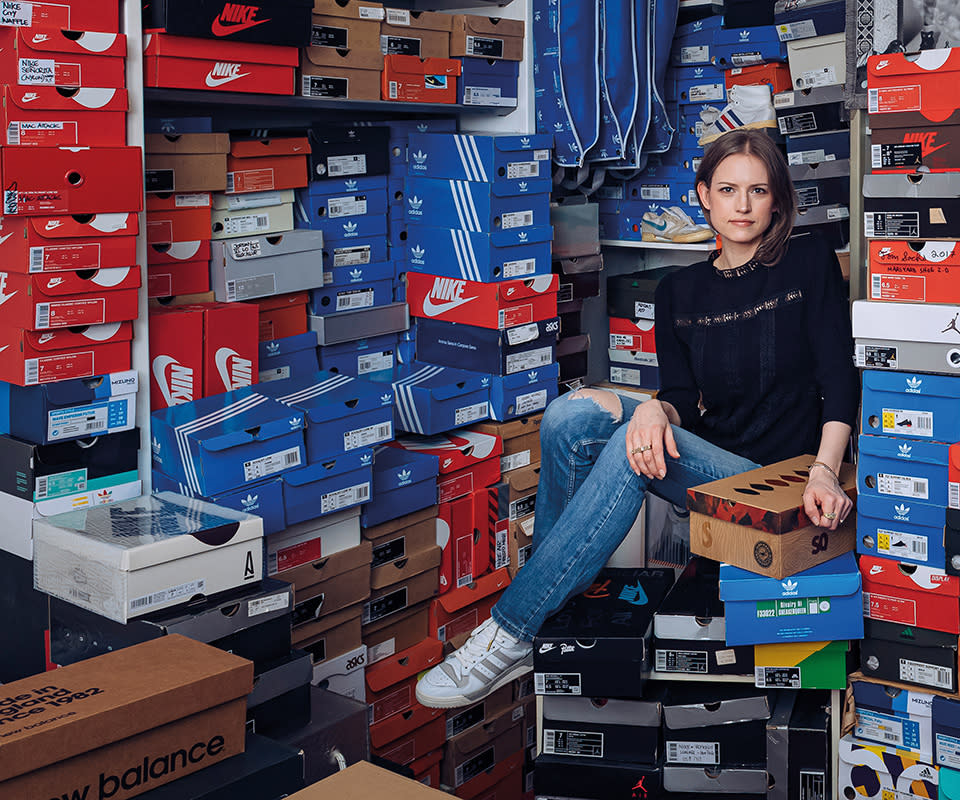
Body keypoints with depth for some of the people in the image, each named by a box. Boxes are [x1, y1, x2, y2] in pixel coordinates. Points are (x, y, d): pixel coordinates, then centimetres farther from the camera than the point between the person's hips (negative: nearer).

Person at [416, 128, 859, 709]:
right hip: (704, 459, 4)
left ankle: (510, 635, -30)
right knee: (576, 412, -23)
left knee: (630, 452, -33)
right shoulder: (679, 292, 12)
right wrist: (658, 410, -22)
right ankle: (551, 592, -17)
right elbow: (683, 397, 4)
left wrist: (824, 472, -21)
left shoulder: (809, 262, 2)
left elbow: (839, 377, -5)